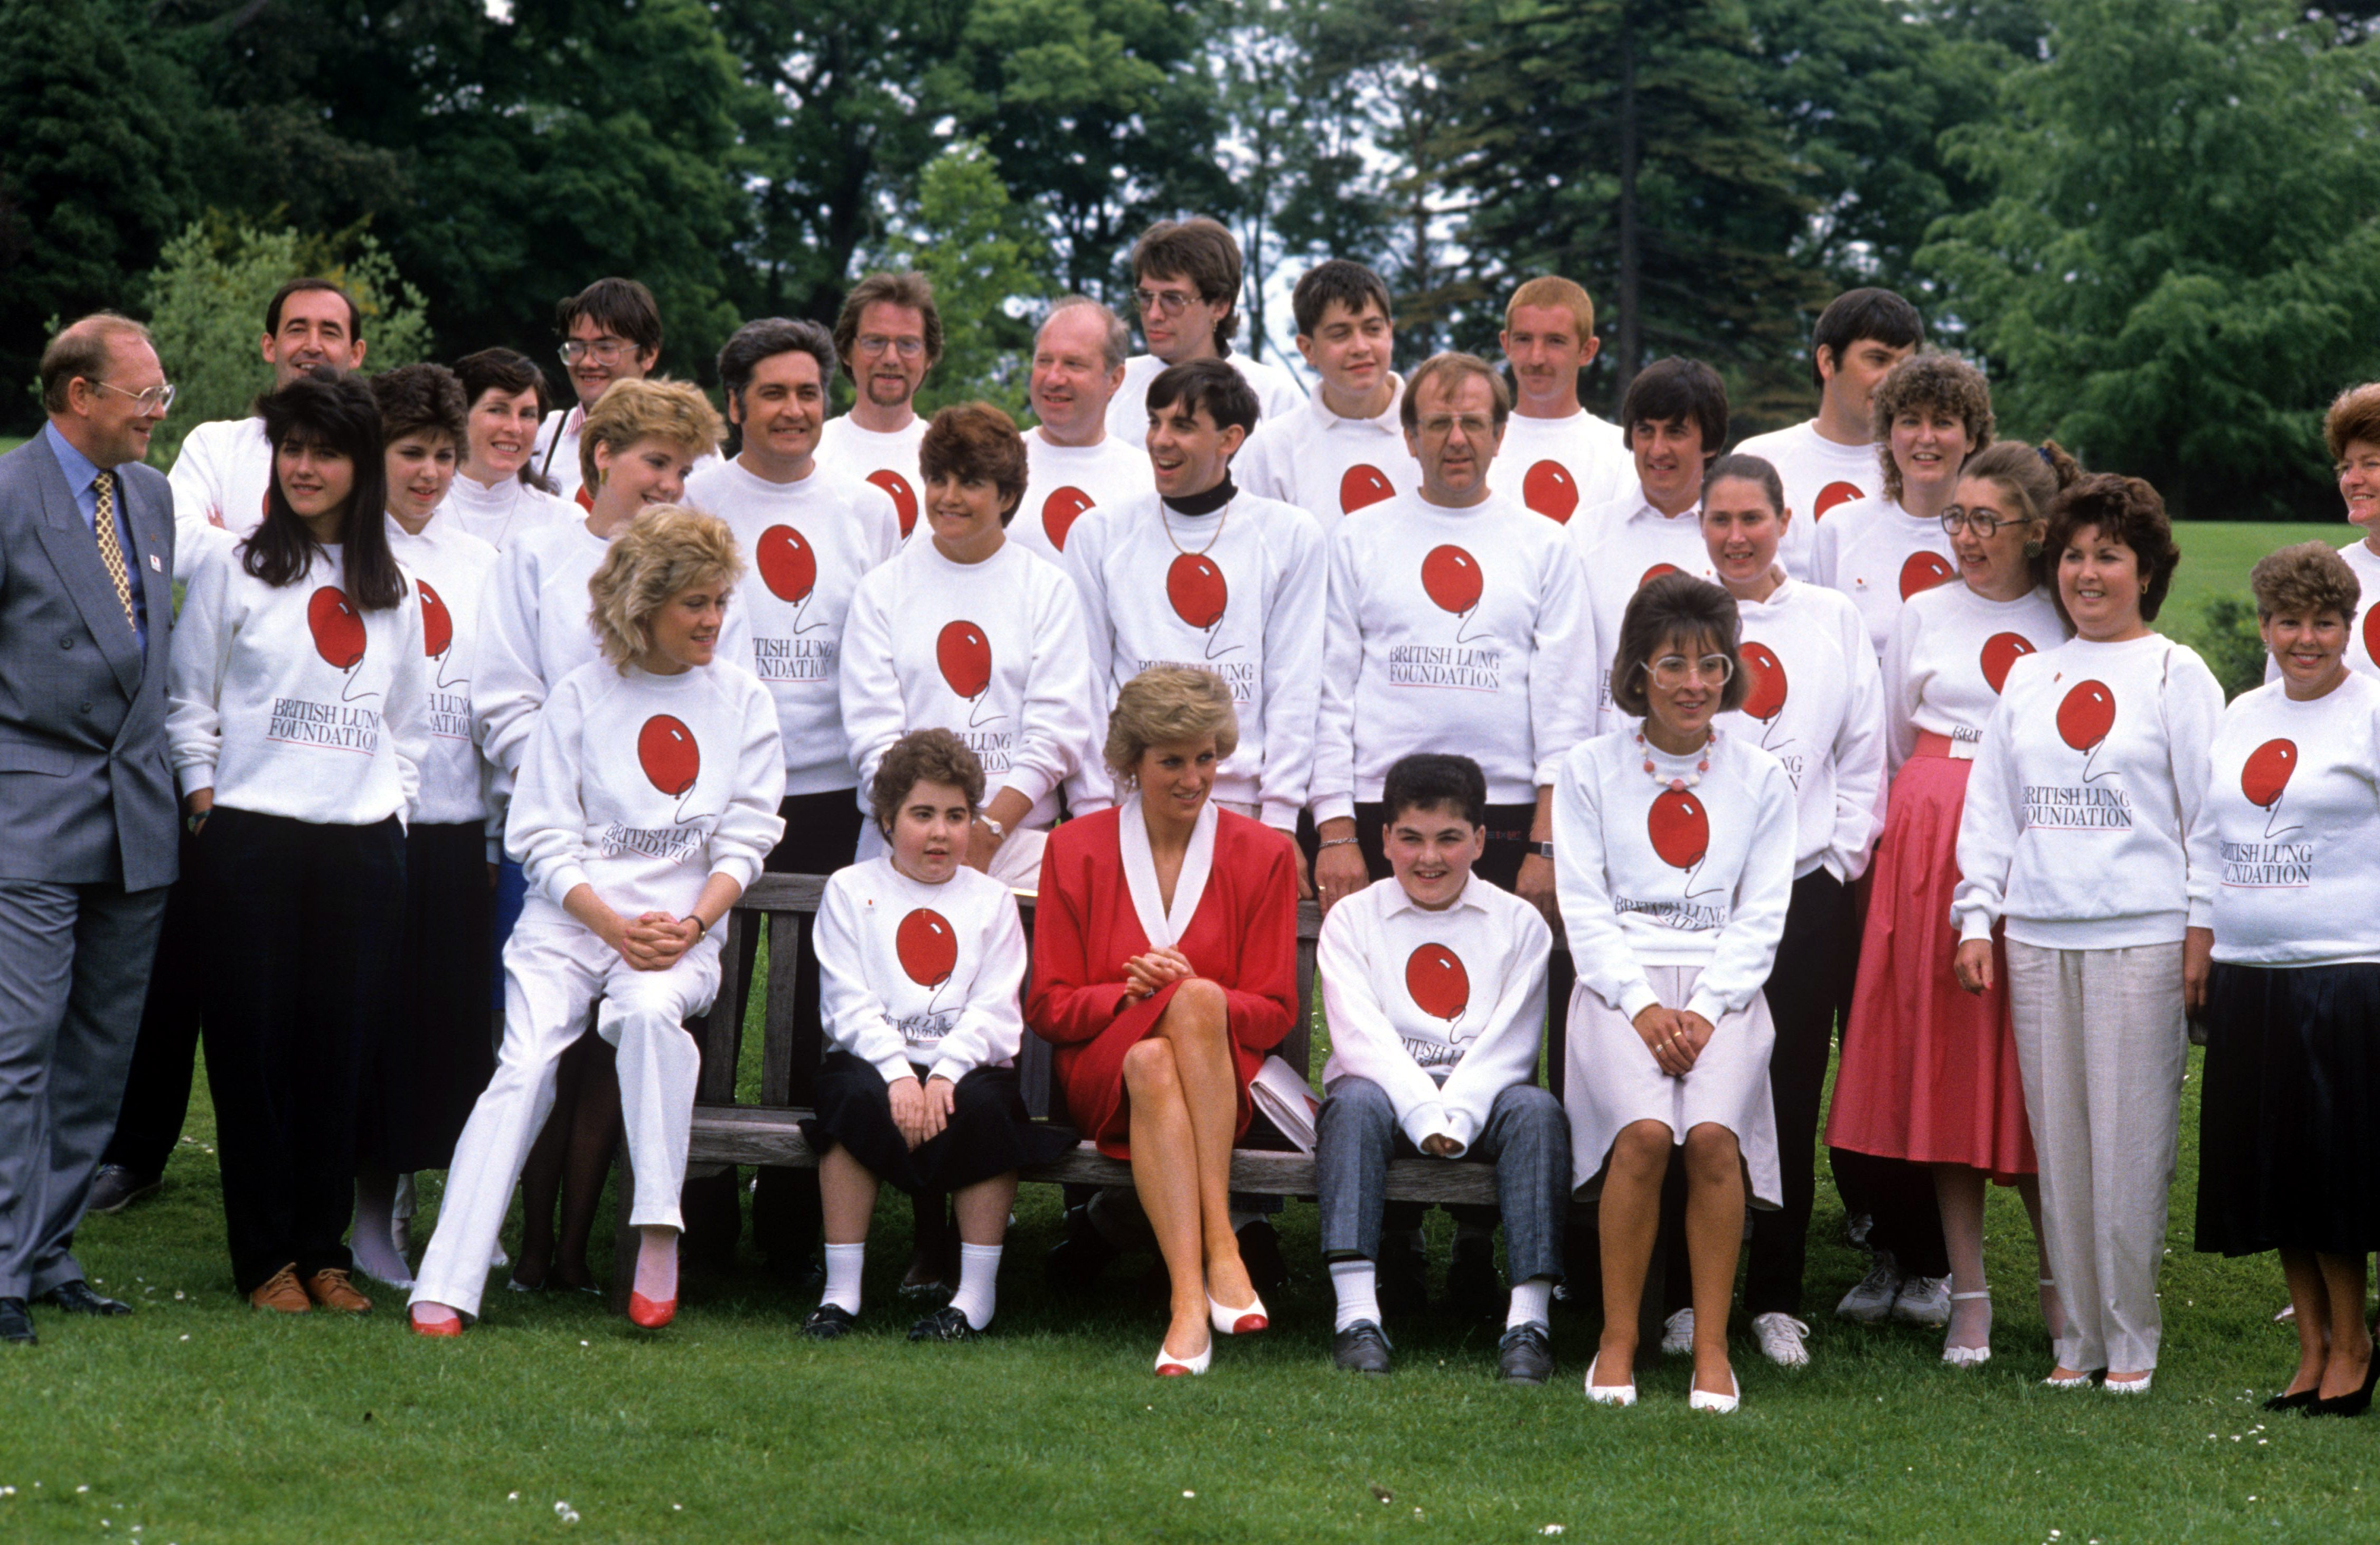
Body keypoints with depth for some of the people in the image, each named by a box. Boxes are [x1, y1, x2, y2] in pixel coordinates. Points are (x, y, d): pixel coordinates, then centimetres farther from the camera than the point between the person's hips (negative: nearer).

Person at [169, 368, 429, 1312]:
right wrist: (207, 806, -4)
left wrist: (396, 809, 8)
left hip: (364, 843, 3)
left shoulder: (392, 590, 13)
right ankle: (265, 1256, 7)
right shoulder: (232, 571, 3)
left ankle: (324, 1249, 12)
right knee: (254, 1045, -1)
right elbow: (190, 703, 4)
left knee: (340, 1047, 2)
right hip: (252, 836, -2)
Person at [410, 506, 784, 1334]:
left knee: (651, 1011, -34)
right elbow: (547, 840, 2)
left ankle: (657, 1236, -31)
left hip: (684, 931, 0)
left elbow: (745, 838, 7)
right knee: (525, 1063, -22)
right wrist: (615, 926, -12)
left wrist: (690, 924, -10)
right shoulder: (582, 696, 6)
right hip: (568, 920, 0)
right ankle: (445, 1288, -26)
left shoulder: (740, 699, 11)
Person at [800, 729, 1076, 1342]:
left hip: (965, 1064, 1)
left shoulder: (992, 901, 13)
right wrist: (898, 1073, -18)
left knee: (983, 1105, -31)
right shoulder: (850, 891, 10)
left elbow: (995, 1011, 0)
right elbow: (851, 1005, -2)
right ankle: (841, 1290, -24)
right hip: (875, 1059, -1)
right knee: (857, 1100, -33)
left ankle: (976, 1295, -22)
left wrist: (946, 1071, -18)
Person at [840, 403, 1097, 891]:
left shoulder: (1049, 590, 9)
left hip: (1020, 834, 0)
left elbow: (1056, 732, 2)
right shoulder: (881, 591, 10)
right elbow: (873, 733, 2)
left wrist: (989, 828, -10)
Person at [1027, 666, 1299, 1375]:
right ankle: (1192, 1293, -50)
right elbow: (1048, 1007, 6)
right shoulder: (1076, 849, 8)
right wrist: (1128, 996, -14)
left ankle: (1204, 1270, -40)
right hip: (1104, 1071, 0)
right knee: (1152, 1062, -37)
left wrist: (1198, 997, -15)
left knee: (1198, 1001, -35)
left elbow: (1274, 1011, 5)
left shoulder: (1262, 853, 8)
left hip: (1224, 1076, 0)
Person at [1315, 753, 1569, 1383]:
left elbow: (1510, 1042, -2)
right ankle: (1357, 1314, -41)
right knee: (1355, 1102, -34)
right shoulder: (1351, 919, 8)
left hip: (1482, 1094, 1)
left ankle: (1529, 1320, -36)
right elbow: (1362, 1036, -7)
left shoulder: (1518, 923, 10)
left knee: (1536, 1109, -31)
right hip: (1387, 1087, -1)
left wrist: (1456, 1114, -20)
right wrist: (1423, 1113, -23)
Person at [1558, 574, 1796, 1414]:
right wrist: (1642, 1004, -11)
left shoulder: (1760, 780, 12)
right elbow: (1585, 908, 3)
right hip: (1619, 981, -1)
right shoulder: (1590, 771, 9)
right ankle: (1617, 1340, -16)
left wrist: (1705, 1008, -9)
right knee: (1644, 1131, -29)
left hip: (1724, 988, 1)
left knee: (1713, 1134, -28)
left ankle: (1712, 1347, -17)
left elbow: (1760, 916, 7)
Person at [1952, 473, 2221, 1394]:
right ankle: (2079, 1335, 10)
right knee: (2057, 1139, 3)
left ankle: (2131, 1337, 4)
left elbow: (2209, 809, 1)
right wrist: (1977, 918, 8)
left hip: (2141, 936, -4)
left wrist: (2203, 927, -5)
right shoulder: (2029, 678, 16)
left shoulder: (2176, 674, 4)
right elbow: (1993, 806, 17)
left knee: (2131, 1138, -5)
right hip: (2039, 935, 4)